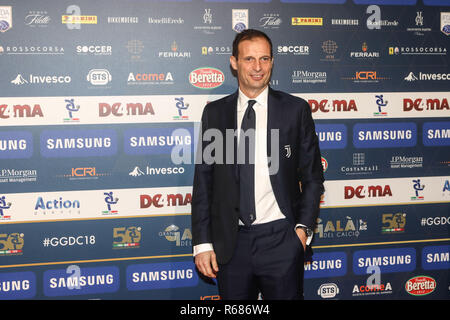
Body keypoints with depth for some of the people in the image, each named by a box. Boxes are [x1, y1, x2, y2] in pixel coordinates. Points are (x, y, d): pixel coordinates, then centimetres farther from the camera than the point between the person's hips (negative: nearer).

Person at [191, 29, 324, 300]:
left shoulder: (295, 109, 1)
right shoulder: (214, 113, 5)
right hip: (231, 242, 2)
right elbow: (203, 180, 6)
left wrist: (304, 227, -6)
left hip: (281, 239, -1)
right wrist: (202, 242, 1)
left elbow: (312, 175, 5)